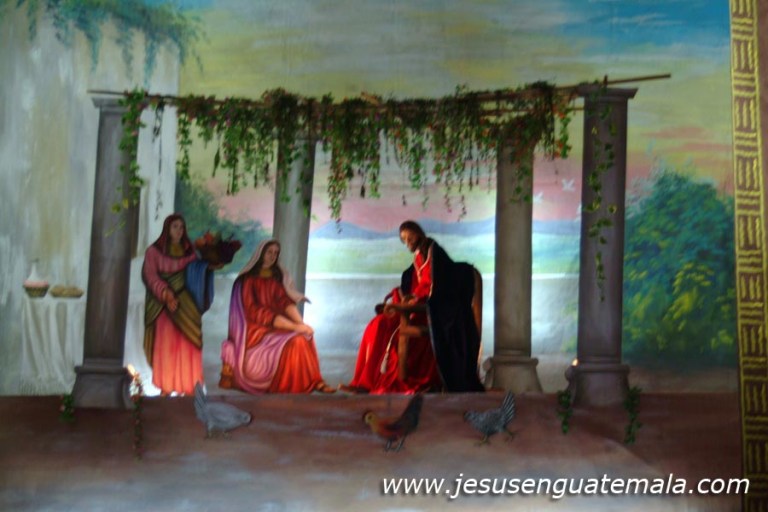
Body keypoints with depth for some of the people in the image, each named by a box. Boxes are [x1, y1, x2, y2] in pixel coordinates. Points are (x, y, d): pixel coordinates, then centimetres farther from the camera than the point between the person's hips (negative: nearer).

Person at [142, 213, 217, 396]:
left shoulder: (189, 251, 14)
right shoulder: (153, 251, 4)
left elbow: (196, 274, 5)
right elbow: (150, 275, -7)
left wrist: (209, 267, -16)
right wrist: (165, 293, -22)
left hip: (186, 306, 3)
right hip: (165, 305, -2)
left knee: (187, 346, -3)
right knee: (165, 346, -4)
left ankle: (188, 387, 0)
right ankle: (165, 388, -1)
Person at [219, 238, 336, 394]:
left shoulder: (275, 277, 11)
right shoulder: (248, 280, -7)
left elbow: (285, 301, -2)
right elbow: (255, 312, -15)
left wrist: (300, 323, -22)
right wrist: (294, 326, -23)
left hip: (274, 327, 6)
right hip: (254, 330, -6)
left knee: (304, 335, -20)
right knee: (294, 342, -27)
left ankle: (312, 381, -21)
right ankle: (288, 385, -18)